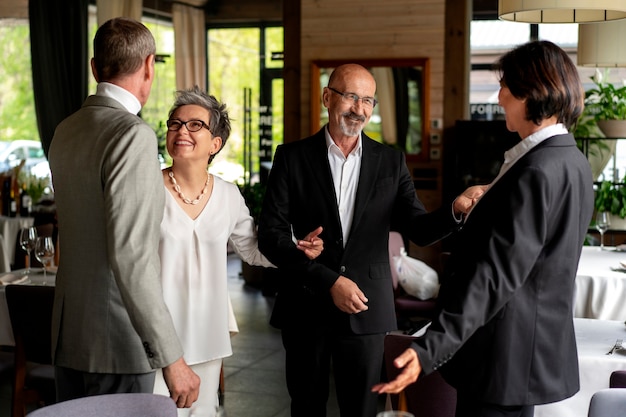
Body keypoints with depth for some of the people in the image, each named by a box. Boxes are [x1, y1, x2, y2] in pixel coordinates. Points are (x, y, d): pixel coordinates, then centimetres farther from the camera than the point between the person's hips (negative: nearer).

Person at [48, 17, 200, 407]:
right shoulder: (134, 135, -18)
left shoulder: (65, 131, 9)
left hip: (70, 335, 8)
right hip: (117, 345, -8)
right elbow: (130, 255, -24)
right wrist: (171, 357, -22)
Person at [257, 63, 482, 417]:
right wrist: (329, 281, -14)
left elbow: (419, 229, 0)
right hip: (305, 308, -1)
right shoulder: (292, 157, -1)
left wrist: (455, 211, -21)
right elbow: (271, 235, -7)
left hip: (366, 310, 1)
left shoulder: (391, 161, 5)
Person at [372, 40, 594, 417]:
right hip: (540, 344, 10)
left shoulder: (536, 173, -22)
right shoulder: (573, 162, 10)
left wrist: (429, 351, -32)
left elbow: (494, 274, -28)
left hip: (506, 355, -10)